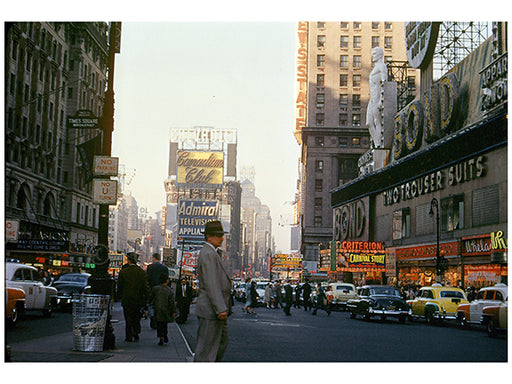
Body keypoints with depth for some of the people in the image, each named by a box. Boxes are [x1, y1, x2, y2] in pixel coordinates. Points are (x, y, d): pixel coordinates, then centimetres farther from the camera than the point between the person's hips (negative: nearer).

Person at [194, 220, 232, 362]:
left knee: (222, 342, 19)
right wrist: (221, 309, -26)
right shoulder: (208, 255, -16)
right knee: (207, 347, -6)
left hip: (217, 309, 11)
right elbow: (211, 284, -24)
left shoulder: (213, 253, 18)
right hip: (211, 310, -11)